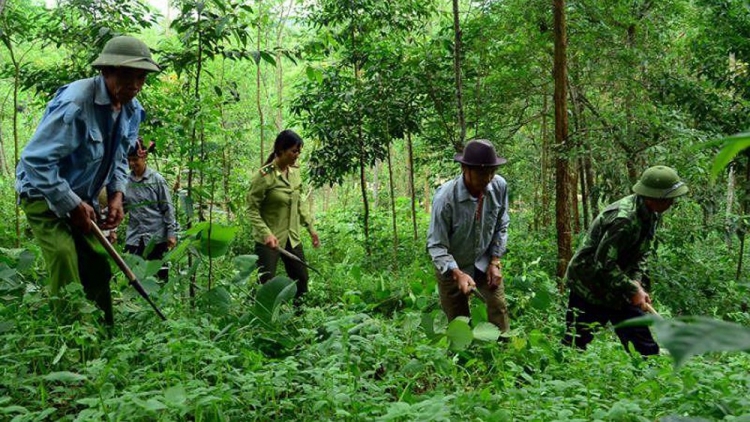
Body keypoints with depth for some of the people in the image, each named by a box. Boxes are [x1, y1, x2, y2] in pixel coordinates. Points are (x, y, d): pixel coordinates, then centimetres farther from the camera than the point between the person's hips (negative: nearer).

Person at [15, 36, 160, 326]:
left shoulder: (132, 109, -3)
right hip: (45, 195, -7)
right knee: (64, 258, -22)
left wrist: (116, 195, -2)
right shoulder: (75, 103, -30)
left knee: (99, 267, 7)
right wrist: (72, 206, -24)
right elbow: (36, 160, -29)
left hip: (82, 200, 8)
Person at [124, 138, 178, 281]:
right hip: (134, 238, 3)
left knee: (160, 276, 5)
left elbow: (168, 208, -2)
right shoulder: (126, 181, 4)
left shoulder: (157, 179, -3)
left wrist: (171, 233, -7)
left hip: (157, 237, -3)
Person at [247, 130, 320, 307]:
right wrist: (266, 234, -26)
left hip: (292, 237, 7)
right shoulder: (264, 175, -17)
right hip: (269, 240, -6)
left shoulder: (294, 171, 3)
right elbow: (252, 209, -15)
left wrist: (310, 227, 11)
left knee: (301, 280, 14)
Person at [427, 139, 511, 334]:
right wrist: (458, 274, -37)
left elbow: (501, 227, -2)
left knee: (499, 306, -5)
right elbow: (436, 245, -25)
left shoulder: (499, 186, -18)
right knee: (458, 320, 7)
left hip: (485, 261, 3)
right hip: (453, 266, -3)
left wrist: (495, 262, -7)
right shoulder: (445, 197, -31)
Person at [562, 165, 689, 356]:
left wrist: (636, 282, -7)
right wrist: (633, 290, -21)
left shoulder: (651, 214, 0)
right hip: (589, 287, -9)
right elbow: (603, 263, -29)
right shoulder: (623, 219, -30)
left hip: (616, 286, 9)